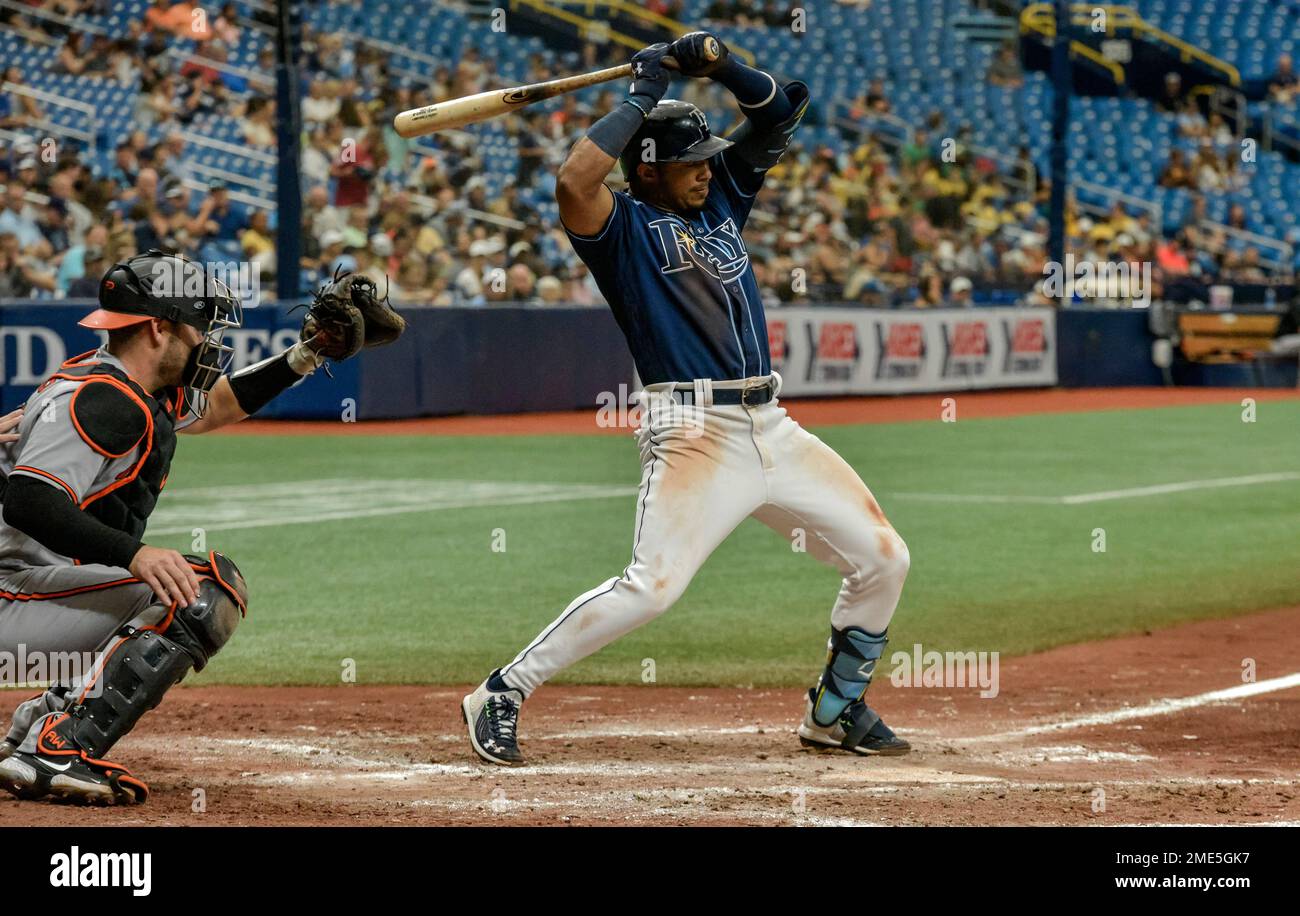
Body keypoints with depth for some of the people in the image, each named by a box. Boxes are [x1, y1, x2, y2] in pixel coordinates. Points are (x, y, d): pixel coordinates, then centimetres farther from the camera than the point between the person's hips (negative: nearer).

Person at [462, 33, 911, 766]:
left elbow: (781, 112, 19)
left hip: (773, 430, 7)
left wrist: (719, 64, 1)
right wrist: (641, 98, -12)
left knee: (882, 560, 7)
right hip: (696, 432, -7)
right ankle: (503, 694, -8)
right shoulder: (624, 225, -1)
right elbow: (574, 182, -23)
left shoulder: (722, 197, 18)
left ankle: (836, 710, 23)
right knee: (650, 587, -21)